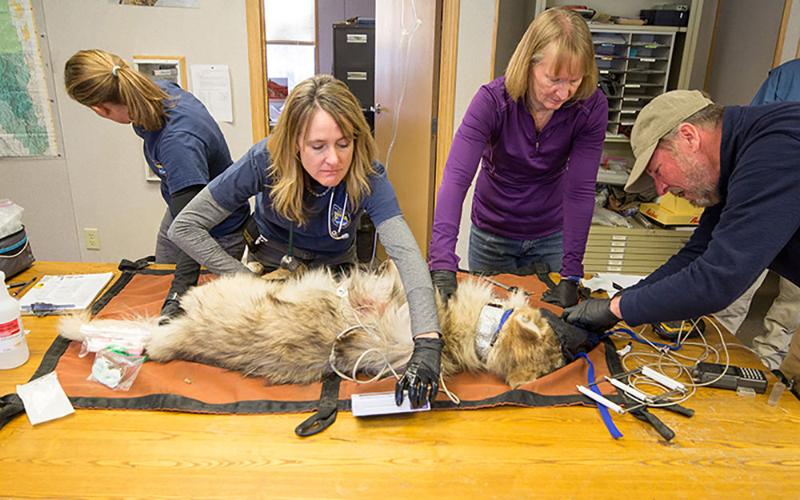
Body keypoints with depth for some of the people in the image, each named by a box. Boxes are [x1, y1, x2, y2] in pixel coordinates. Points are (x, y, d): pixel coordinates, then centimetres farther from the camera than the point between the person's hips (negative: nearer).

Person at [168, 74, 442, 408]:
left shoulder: (367, 176, -33)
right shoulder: (266, 161, -32)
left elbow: (406, 254, -47)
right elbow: (184, 227, -24)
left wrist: (428, 343, -61)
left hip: (335, 265, 1)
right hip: (271, 260, 0)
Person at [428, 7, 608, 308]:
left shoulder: (592, 107, -19)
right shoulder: (492, 100, -25)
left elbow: (580, 190, -20)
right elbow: (456, 177, -34)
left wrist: (571, 274, -23)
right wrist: (442, 264, -44)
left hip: (550, 237, 2)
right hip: (492, 233, -1)